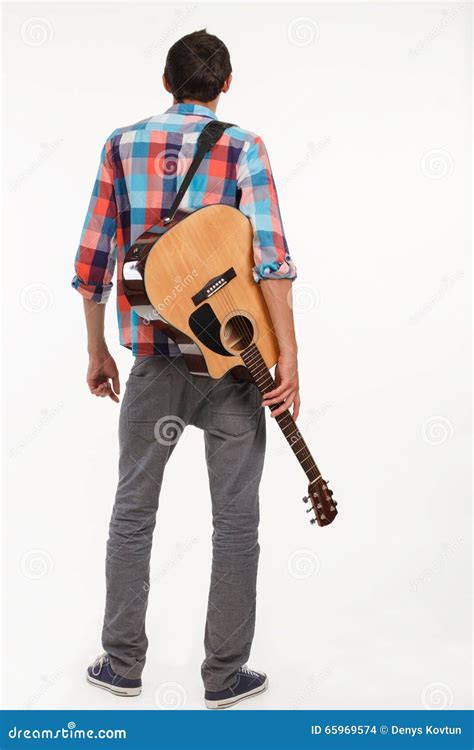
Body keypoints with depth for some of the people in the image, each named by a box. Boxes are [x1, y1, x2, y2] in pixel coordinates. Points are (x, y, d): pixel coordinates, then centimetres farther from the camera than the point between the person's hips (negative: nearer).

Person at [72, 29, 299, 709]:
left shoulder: (122, 146, 5)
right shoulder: (242, 148, -3)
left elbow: (93, 261, 4)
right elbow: (270, 256, -14)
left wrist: (97, 351, 14)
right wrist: (288, 355, -13)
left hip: (153, 358, 2)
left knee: (133, 510, 14)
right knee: (235, 519, 8)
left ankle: (122, 664, 23)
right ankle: (225, 676, 16)